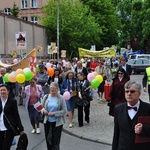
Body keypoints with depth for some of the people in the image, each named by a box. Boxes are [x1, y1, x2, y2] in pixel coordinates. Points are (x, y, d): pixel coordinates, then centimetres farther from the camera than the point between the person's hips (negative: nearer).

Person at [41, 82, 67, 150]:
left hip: (57, 123, -3)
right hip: (47, 122, 4)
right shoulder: (46, 97, 1)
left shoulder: (61, 98, -8)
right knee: (48, 140, 14)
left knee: (55, 141, -1)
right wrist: (43, 110, -12)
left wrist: (54, 113, -18)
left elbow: (64, 111, -8)